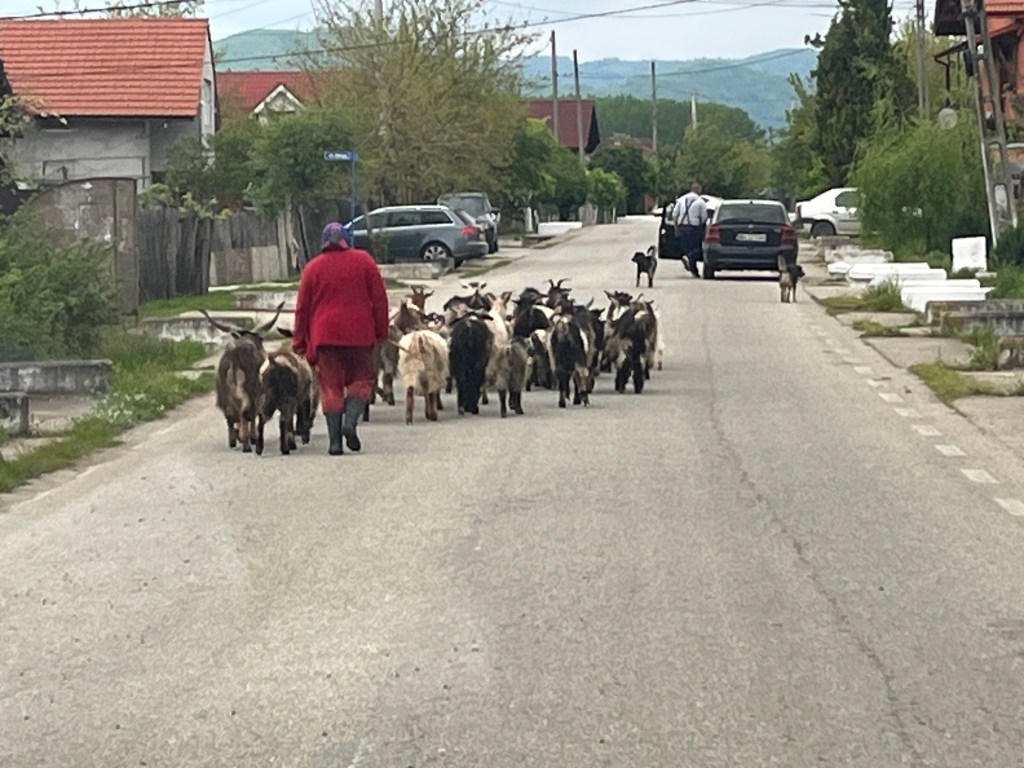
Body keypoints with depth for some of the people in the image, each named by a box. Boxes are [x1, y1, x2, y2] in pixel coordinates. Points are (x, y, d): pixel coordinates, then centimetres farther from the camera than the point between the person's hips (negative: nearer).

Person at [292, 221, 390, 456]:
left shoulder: (313, 267, 4)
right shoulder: (363, 261, 2)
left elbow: (302, 307, 7)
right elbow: (379, 298, 2)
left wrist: (299, 341, 13)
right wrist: (381, 331, 9)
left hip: (325, 335, 1)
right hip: (359, 334, -1)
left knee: (331, 386, 4)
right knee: (362, 378, 12)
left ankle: (335, 440, -2)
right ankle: (350, 421, -13)